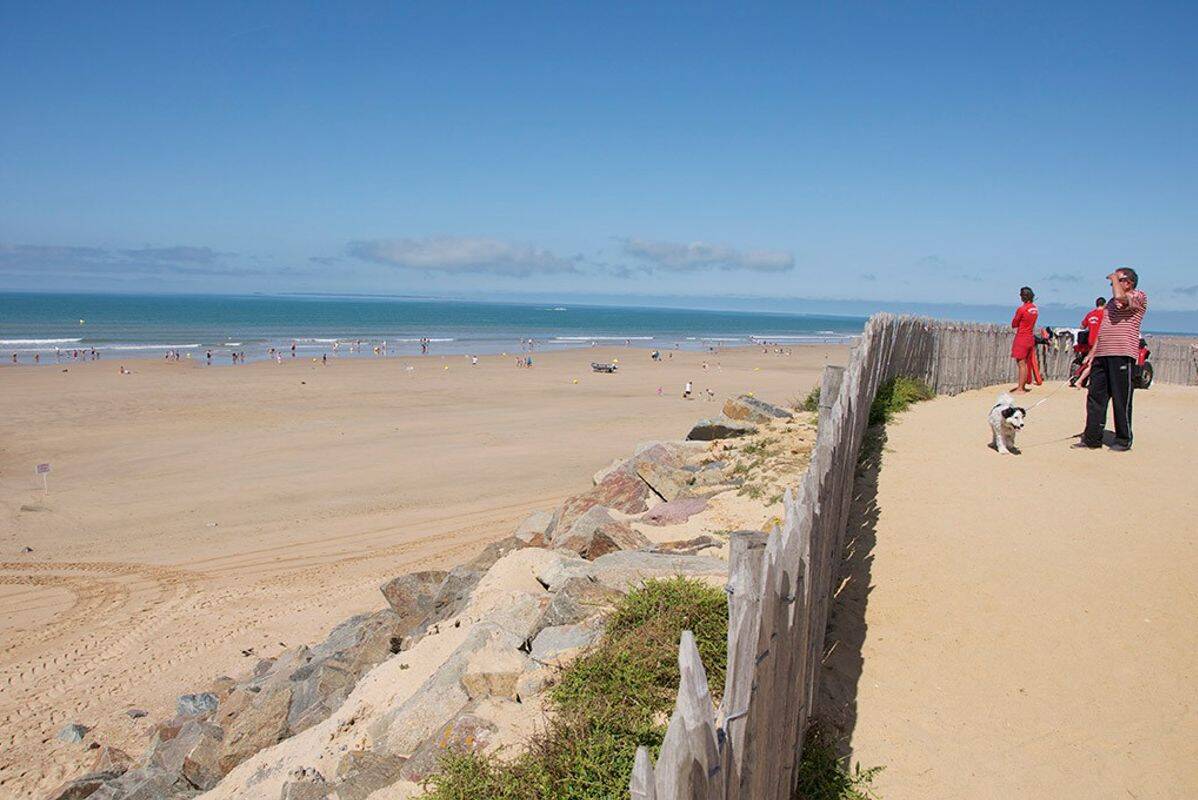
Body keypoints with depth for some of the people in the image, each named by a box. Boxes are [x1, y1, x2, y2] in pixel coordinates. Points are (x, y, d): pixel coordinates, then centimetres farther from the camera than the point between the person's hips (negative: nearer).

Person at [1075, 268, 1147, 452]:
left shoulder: (1139, 296, 0)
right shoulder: (1112, 302, 24)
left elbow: (1120, 297, -23)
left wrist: (1114, 278, -5)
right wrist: (1092, 353, 18)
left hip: (1122, 354, -8)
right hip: (1102, 354, 8)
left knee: (1121, 400, -2)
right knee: (1095, 397, 6)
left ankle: (1124, 440, 9)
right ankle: (1092, 438, 10)